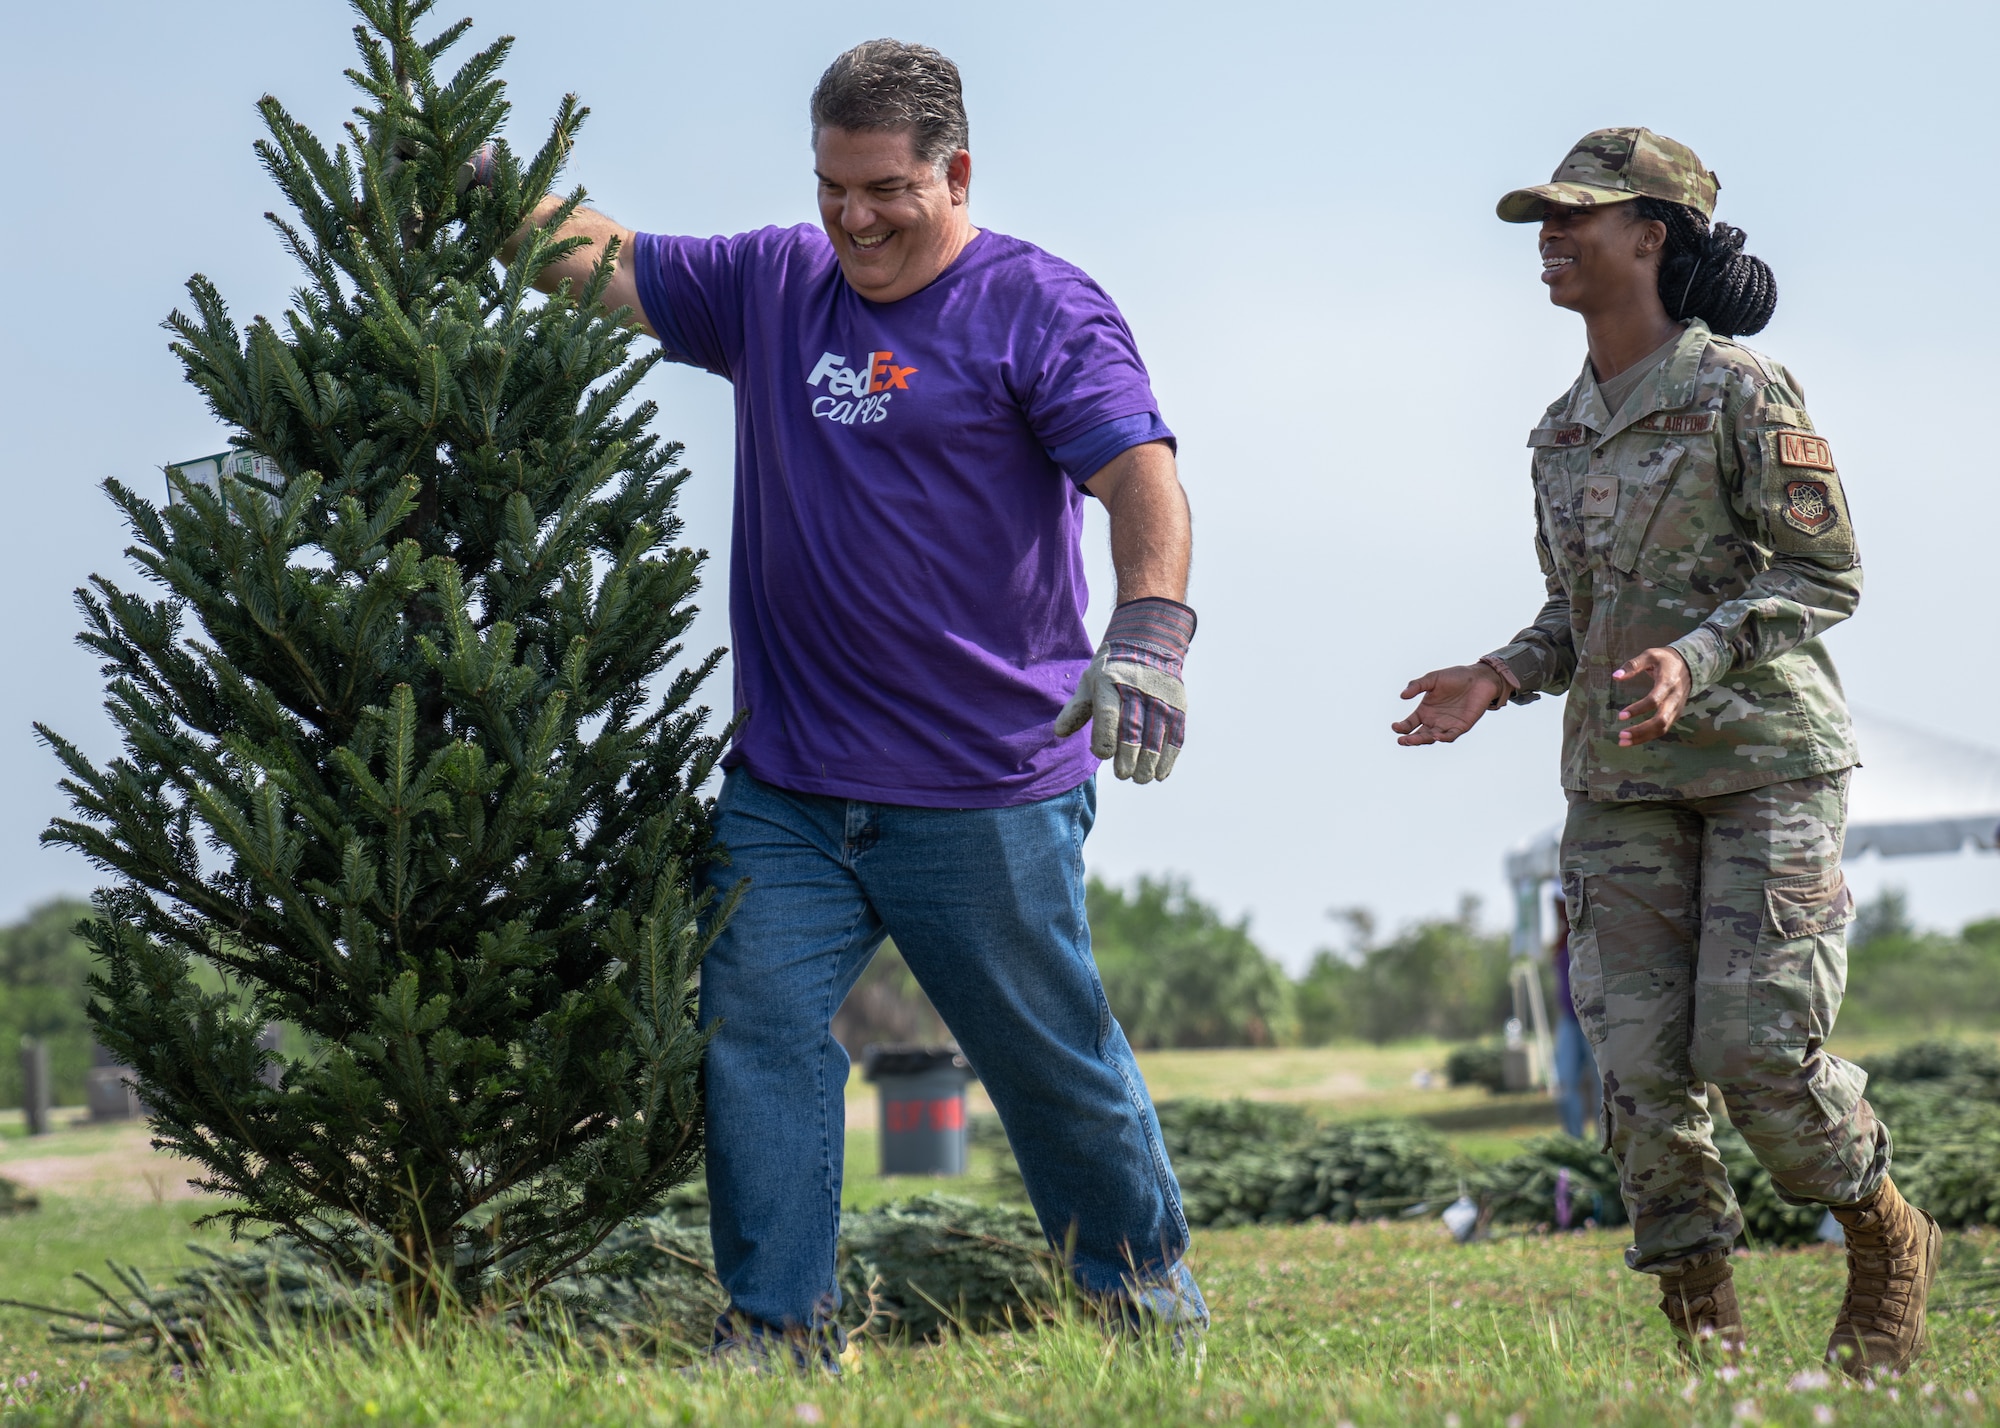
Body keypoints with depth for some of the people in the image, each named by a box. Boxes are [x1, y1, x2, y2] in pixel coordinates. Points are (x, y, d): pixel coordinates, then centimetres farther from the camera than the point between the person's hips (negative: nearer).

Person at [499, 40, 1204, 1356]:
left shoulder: (1041, 309, -6)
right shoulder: (772, 286, 11)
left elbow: (1143, 480, -18)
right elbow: (596, 261, 14)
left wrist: (1150, 629, -36)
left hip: (990, 793, -4)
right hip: (784, 788, 4)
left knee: (1054, 1059, 8)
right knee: (756, 1027, -7)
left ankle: (1149, 1282, 28)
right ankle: (777, 1325, -1)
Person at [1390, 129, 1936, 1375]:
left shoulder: (1742, 391, -8)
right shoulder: (1564, 430, 12)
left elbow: (1828, 575, -9)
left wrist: (1697, 656, -24)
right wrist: (1498, 681, 0)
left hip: (1765, 756, -6)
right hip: (1622, 777, 6)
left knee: (1757, 1047, -12)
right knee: (1641, 1058, -3)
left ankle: (1889, 1243, 14)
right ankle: (1703, 1330, 4)